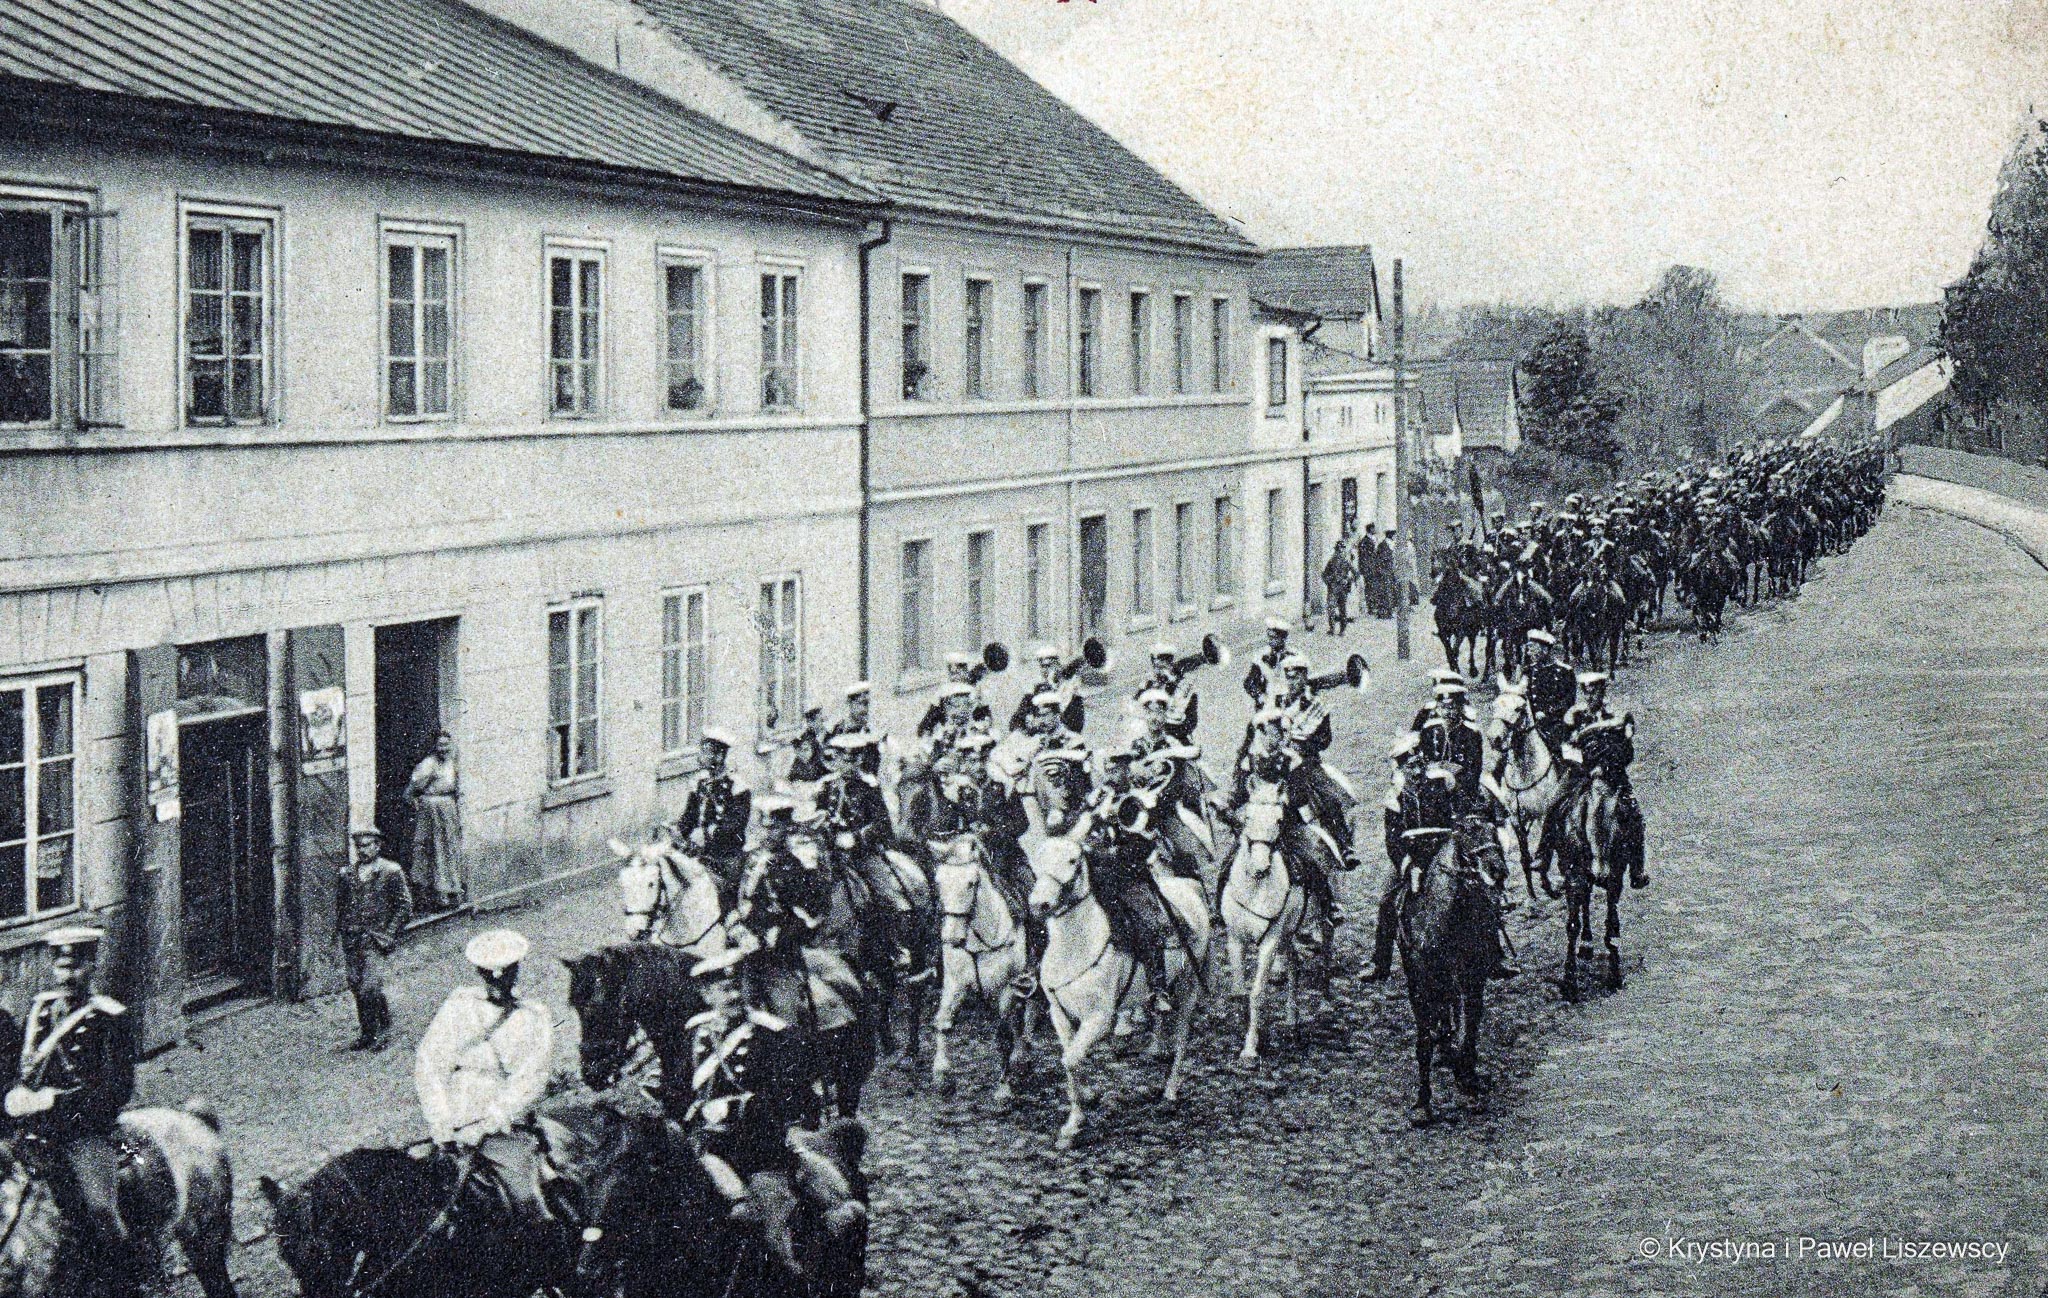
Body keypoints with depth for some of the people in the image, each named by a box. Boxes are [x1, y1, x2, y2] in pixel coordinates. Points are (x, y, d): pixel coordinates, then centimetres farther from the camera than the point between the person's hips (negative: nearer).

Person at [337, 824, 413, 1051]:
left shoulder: (391, 872, 0)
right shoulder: (346, 874, 13)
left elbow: (404, 907, -1)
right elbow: (339, 906, 22)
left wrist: (389, 935, -8)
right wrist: (340, 932, 11)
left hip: (376, 940, -5)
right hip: (351, 941, 5)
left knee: (370, 988, -14)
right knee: (357, 988, 6)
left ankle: (384, 1032, 0)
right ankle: (366, 1033, 16)